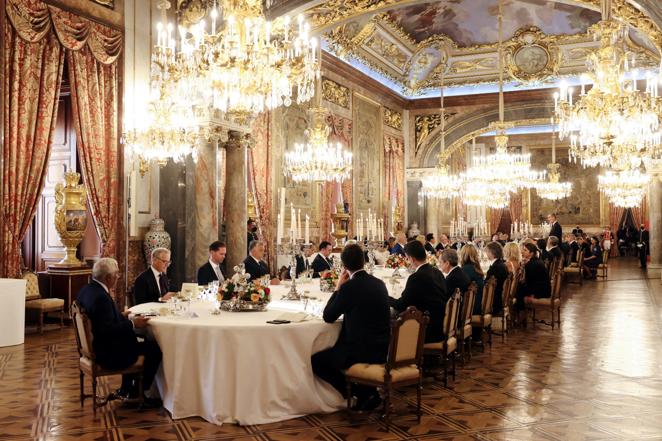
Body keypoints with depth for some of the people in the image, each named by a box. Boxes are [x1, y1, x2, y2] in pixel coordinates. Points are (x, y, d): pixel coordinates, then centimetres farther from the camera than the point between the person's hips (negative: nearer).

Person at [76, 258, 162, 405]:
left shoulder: (87, 289, 3)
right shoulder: (101, 297, -27)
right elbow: (108, 330, -31)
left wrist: (121, 316, 11)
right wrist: (132, 324, -22)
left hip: (94, 347, 11)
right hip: (107, 355, -11)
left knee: (134, 338, 28)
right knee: (155, 348, -6)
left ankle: (125, 389, 30)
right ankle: (137, 393, 10)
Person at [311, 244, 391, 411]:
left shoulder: (349, 287, -16)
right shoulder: (379, 283, 6)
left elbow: (328, 317, -6)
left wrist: (338, 287, 1)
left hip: (362, 352, -8)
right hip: (383, 350, 8)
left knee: (315, 361, 7)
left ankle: (362, 394, 6)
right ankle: (367, 393, 23)